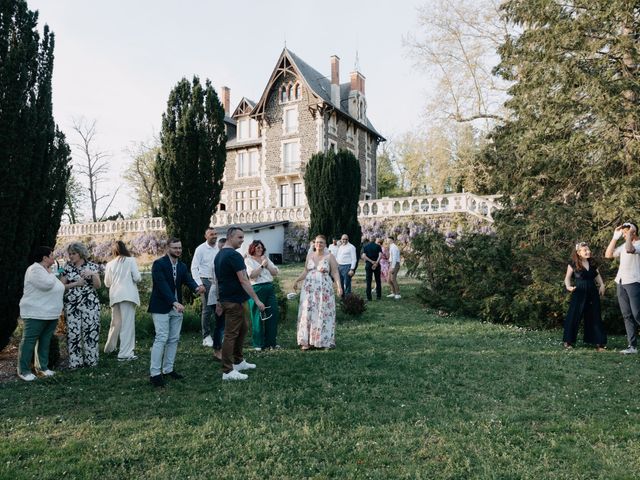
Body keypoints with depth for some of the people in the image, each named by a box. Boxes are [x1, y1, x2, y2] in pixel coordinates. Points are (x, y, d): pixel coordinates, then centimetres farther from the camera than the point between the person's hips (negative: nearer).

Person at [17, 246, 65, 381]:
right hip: (35, 314, -9)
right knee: (29, 341, -2)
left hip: (51, 314, 9)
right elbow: (46, 284, -27)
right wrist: (52, 275, -11)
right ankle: (23, 370, 5)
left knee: (45, 341, 12)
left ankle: (42, 367, 20)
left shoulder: (47, 270, 15)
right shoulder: (35, 269, -13)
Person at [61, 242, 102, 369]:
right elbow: (62, 286, 6)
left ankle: (90, 360, 7)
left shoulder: (92, 266, 3)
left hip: (90, 303, -2)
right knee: (73, 333, 0)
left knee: (90, 331, -3)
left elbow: (98, 285, -3)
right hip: (72, 304, 2)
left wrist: (93, 274, -20)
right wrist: (76, 283, -9)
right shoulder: (68, 267, 9)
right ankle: (75, 362, 8)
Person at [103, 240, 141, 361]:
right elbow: (137, 278, -6)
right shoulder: (131, 260, -1)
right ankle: (125, 353, -4)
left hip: (114, 296, 5)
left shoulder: (110, 264, 9)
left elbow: (107, 283, 14)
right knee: (127, 324, -3)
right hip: (128, 294, -4)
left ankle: (109, 348, 34)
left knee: (116, 323, 20)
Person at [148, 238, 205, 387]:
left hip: (177, 308, 7)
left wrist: (197, 288, -29)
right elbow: (162, 285, -21)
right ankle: (155, 373, -5)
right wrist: (175, 302, -32)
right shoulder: (159, 264, -10)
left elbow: (188, 280, -5)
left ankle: (168, 369, 18)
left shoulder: (182, 266, 10)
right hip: (161, 307, -7)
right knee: (161, 338, -10)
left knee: (174, 339, 9)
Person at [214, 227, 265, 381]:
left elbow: (218, 280, 17)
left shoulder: (219, 255, 12)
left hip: (226, 298, 10)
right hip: (235, 301, -10)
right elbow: (243, 280, -23)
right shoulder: (234, 255, -18)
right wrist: (257, 300, -20)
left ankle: (238, 361, 30)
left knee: (242, 328, 21)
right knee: (231, 334, -4)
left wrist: (219, 301, 23)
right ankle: (228, 371, 2)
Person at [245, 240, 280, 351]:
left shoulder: (266, 259, 19)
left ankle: (271, 342, 14)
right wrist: (262, 265, -12)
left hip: (270, 288, 6)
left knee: (273, 314, 3)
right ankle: (258, 344, 8)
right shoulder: (248, 260, 1)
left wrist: (267, 265, -3)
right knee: (258, 317, -2)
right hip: (257, 289, -6)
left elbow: (275, 272, 10)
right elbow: (252, 274, -13)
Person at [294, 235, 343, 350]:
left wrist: (339, 285, -17)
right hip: (309, 288, 3)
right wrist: (297, 281, 3)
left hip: (324, 289, -3)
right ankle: (307, 341, 8)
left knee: (323, 314, -1)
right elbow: (306, 271, 14)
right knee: (308, 313, 2)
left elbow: (335, 273, -5)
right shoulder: (309, 255, 10)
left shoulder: (329, 257, -1)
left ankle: (323, 341, 9)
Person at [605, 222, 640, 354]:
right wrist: (615, 237, 13)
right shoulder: (624, 245, 17)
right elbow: (608, 255, 16)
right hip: (620, 283, 7)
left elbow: (629, 249, -28)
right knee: (627, 316, 5)